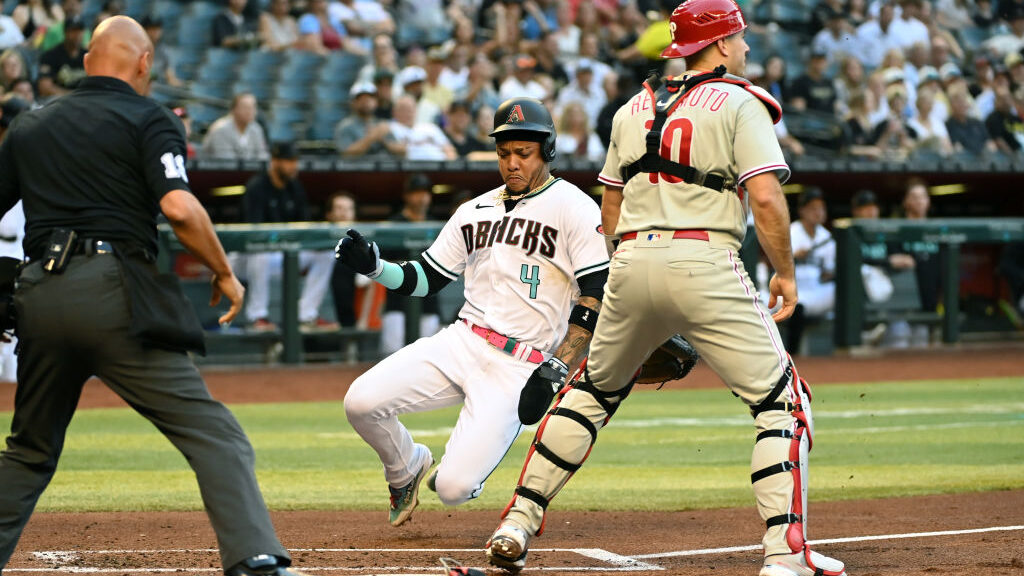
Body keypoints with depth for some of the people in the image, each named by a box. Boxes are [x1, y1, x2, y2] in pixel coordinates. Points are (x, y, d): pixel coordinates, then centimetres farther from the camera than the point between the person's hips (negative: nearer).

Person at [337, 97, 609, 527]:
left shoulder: (574, 208, -5)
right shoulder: (475, 212, 14)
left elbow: (599, 294, -11)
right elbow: (424, 279, 19)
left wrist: (557, 368, -19)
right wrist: (372, 266, -1)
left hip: (519, 369, -5)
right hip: (460, 344, 5)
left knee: (453, 488, -18)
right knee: (362, 402, -16)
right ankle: (406, 469, 18)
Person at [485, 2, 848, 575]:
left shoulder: (634, 109, 19)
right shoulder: (739, 104, 1)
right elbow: (766, 197, -11)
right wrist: (786, 272, 0)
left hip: (631, 264, 6)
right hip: (706, 263, -6)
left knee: (593, 391, 24)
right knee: (782, 400, 2)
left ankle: (517, 526, 18)